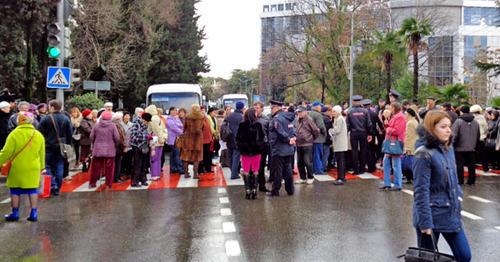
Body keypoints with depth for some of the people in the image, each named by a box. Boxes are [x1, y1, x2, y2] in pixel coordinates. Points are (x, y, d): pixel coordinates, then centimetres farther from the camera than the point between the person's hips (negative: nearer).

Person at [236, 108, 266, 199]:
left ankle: (247, 191, 4)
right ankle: (254, 191, 5)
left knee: (246, 172, 7)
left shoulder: (241, 125, -5)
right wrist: (261, 148, 7)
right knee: (255, 171, 7)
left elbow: (238, 139, 0)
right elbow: (262, 138, -5)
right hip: (256, 151, -1)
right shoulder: (258, 125, -8)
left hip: (245, 151, 1)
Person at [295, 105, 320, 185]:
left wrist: (312, 139, 3)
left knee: (307, 162, -5)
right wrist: (296, 138, 14)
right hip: (299, 145, 7)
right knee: (300, 163, 11)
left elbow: (316, 131, -7)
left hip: (307, 145, -7)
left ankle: (310, 177, 9)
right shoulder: (297, 121, 8)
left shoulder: (309, 120, -11)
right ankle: (303, 178, 21)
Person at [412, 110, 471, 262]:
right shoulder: (424, 154, -17)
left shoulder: (448, 149, 7)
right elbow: (421, 191, -19)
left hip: (450, 214, 7)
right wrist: (425, 222, -21)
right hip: (432, 215, -7)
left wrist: (458, 197, 5)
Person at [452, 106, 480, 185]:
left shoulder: (459, 121, -14)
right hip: (471, 148, 5)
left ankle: (459, 181, 6)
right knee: (471, 165, 13)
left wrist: (453, 144, -4)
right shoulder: (475, 122, 5)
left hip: (460, 148, -5)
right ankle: (471, 181, 18)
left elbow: (454, 135, -16)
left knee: (459, 165, 4)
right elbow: (478, 136, 13)